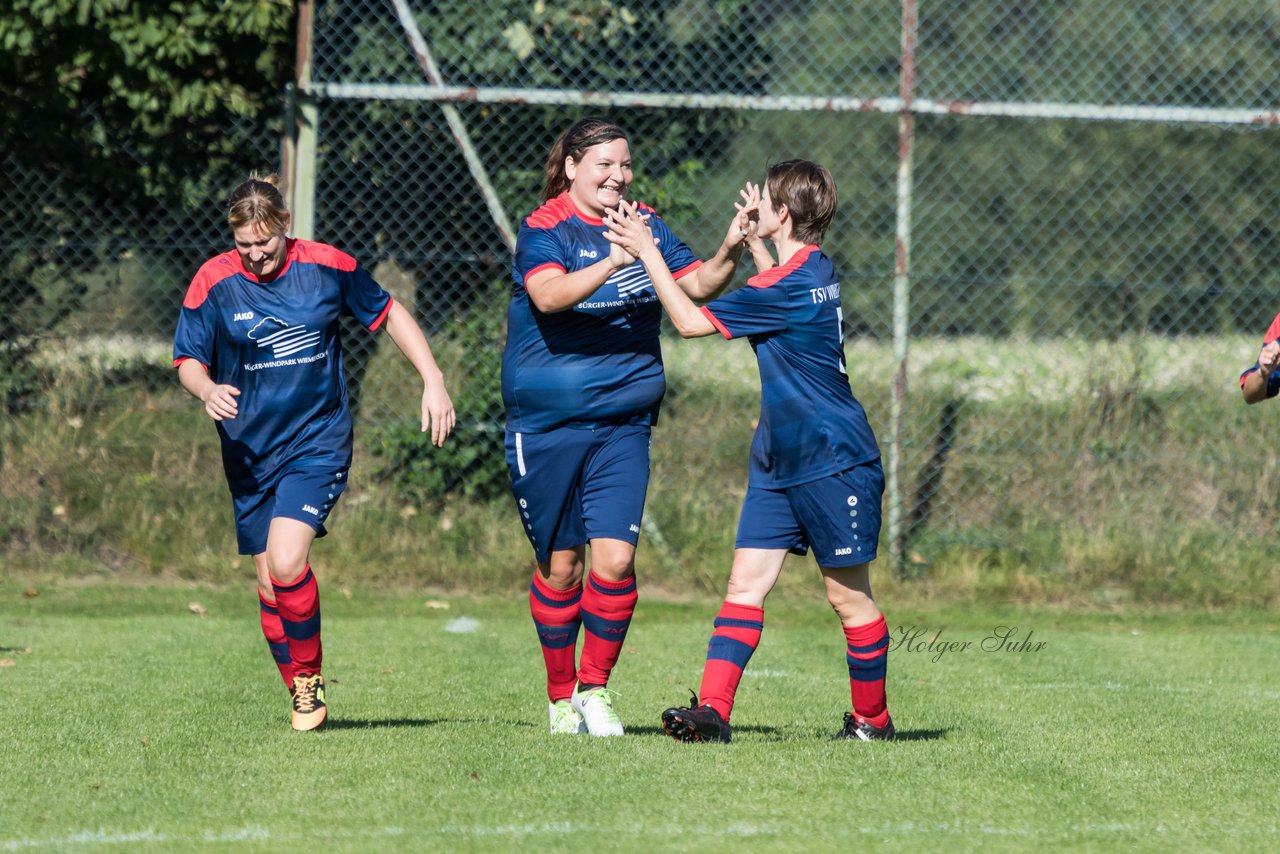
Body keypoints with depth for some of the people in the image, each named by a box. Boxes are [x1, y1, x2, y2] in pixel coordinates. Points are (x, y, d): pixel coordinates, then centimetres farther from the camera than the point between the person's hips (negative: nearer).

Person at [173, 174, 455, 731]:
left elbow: (390, 314, 10)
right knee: (269, 585, 4)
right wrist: (208, 390, -23)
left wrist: (433, 382, 4)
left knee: (286, 562, -21)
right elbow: (187, 361, 0)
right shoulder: (213, 282, -5)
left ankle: (311, 674, -1)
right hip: (249, 451, 2)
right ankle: (301, 697, 20)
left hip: (318, 444, -2)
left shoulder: (327, 267, -4)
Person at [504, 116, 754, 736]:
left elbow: (696, 285, 1)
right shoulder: (542, 229, -9)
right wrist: (614, 260, -39)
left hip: (623, 423, 3)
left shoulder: (645, 225, 6)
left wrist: (728, 255, -18)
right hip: (546, 422, -3)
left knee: (615, 559, -9)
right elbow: (549, 296, -27)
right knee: (560, 565, 6)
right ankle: (561, 696, 22)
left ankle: (595, 686, 9)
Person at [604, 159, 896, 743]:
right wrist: (753, 242, 31)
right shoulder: (815, 269, 7)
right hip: (781, 462, 10)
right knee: (746, 582, -1)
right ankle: (713, 710, -8)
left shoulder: (791, 288, -21)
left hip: (834, 462, -10)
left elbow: (691, 321, -17)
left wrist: (646, 251, -12)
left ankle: (872, 718, 16)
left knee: (848, 596, 3)